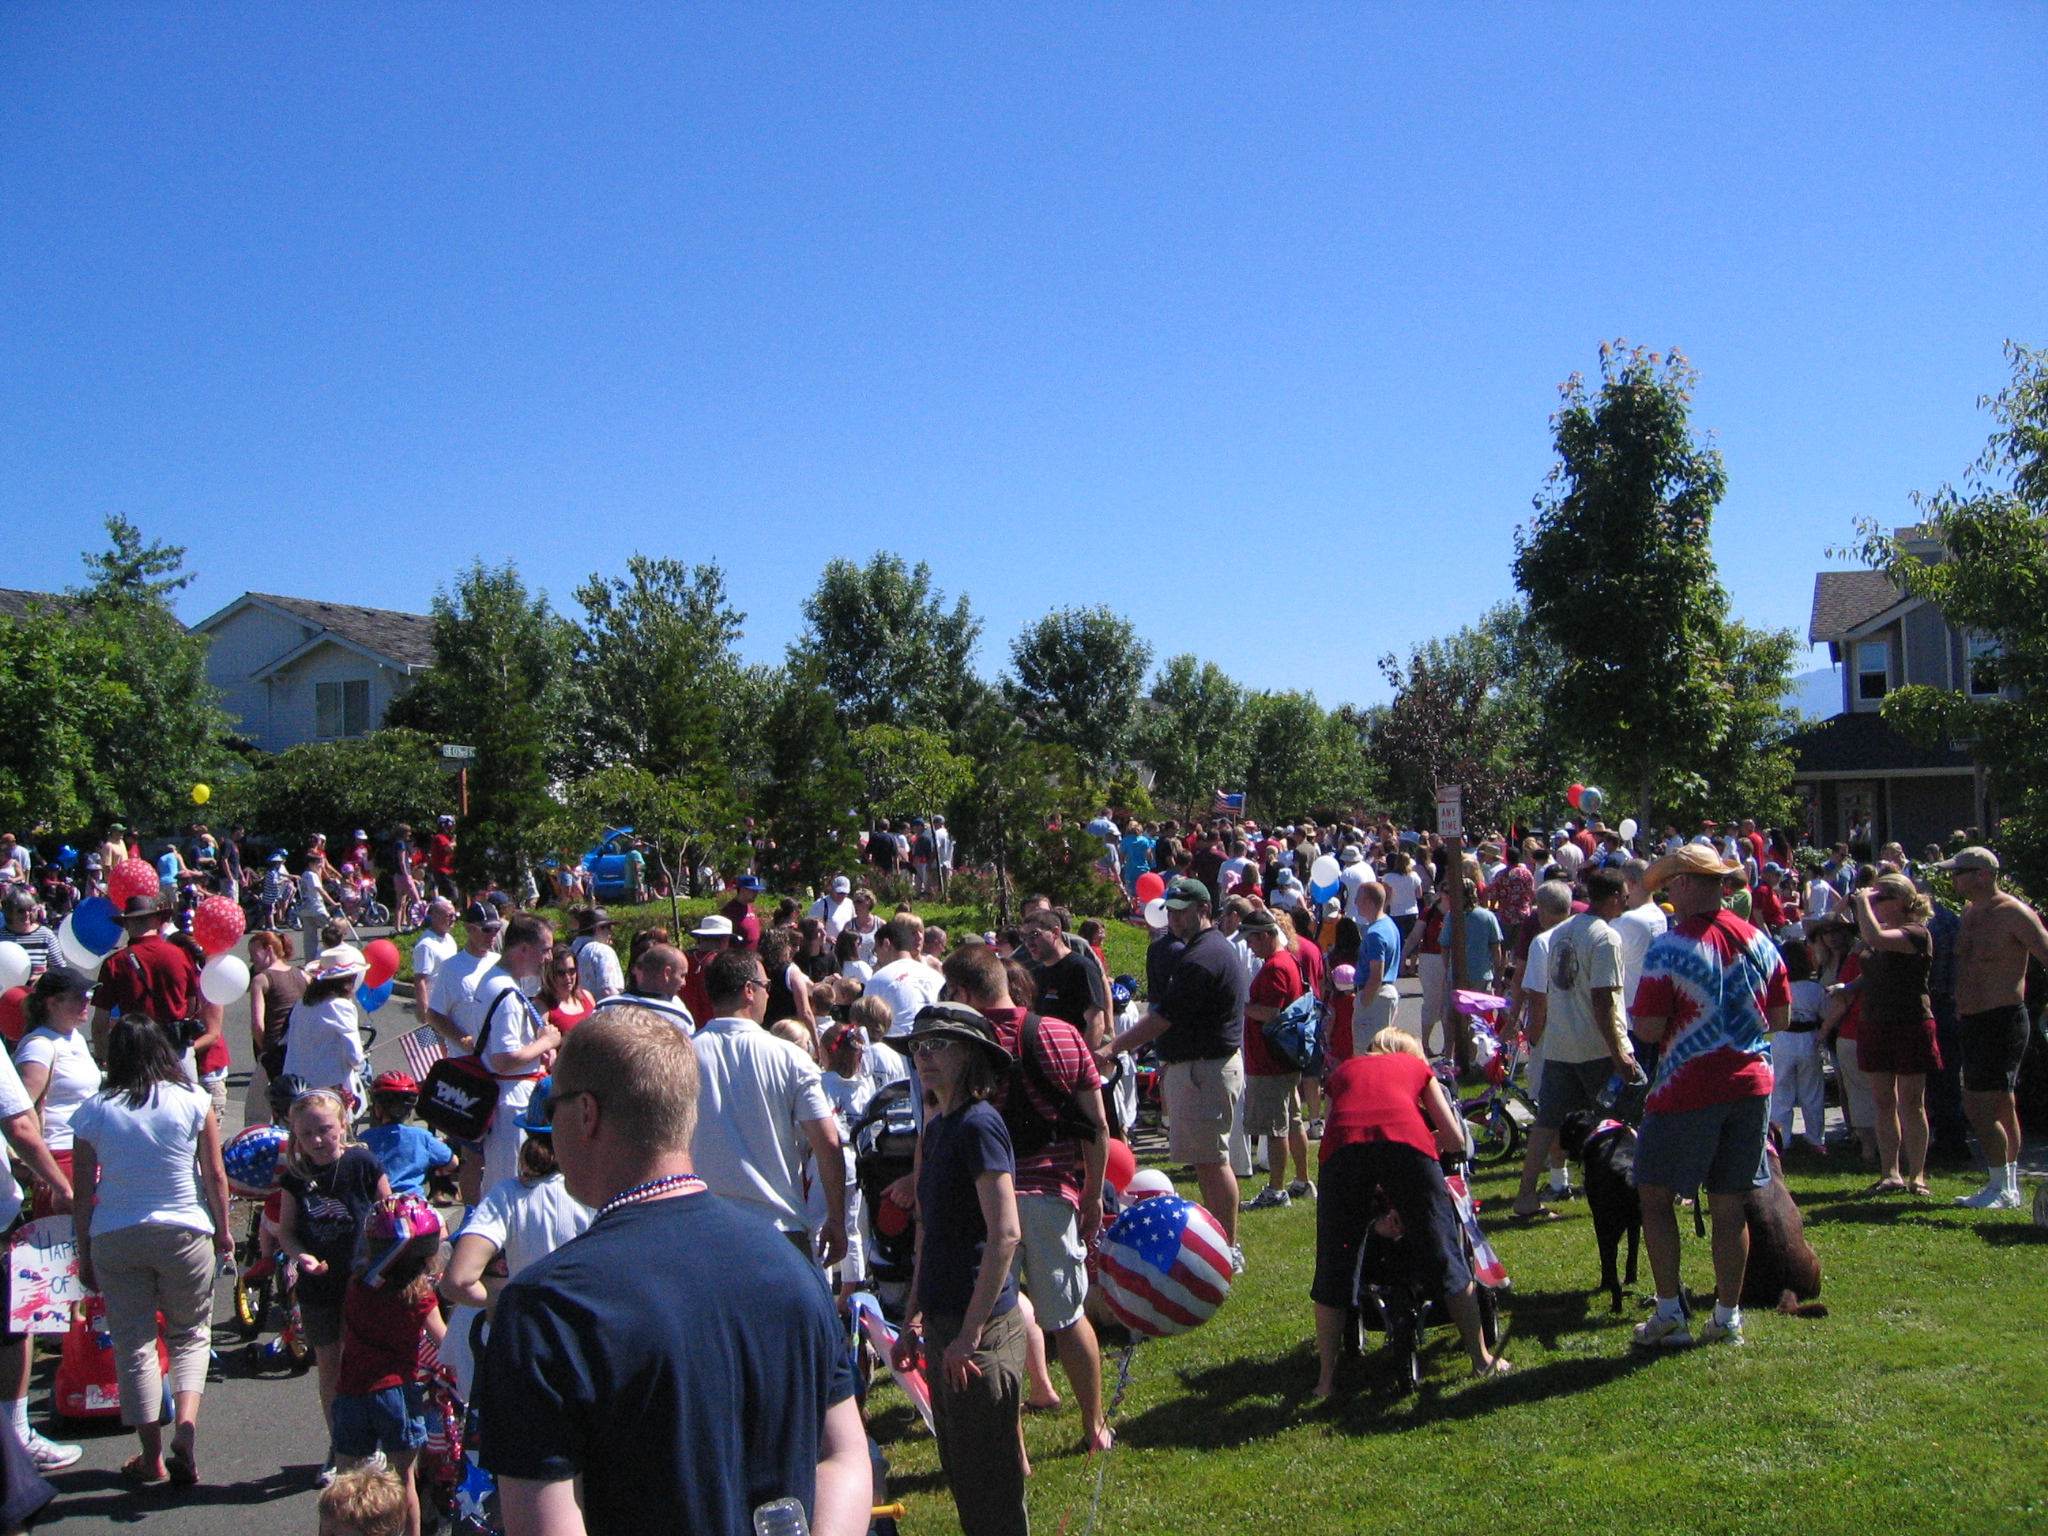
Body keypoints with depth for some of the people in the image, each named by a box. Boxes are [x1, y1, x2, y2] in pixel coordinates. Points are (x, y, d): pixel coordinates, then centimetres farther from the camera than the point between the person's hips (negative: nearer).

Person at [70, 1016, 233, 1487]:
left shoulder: (93, 1111, -3)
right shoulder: (192, 1099, -6)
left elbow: (83, 1194, 0)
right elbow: (215, 1174, -2)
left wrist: (84, 1254, 10)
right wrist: (223, 1231, 11)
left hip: (114, 1238, 1)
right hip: (184, 1233, -1)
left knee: (133, 1342, 11)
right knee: (191, 1333, 15)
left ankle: (151, 1456, 16)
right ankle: (185, 1424, -7)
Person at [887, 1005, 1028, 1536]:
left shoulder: (979, 1124, -17)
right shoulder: (936, 1128, 10)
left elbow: (1004, 1234, -22)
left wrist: (970, 1333, -22)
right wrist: (915, 1318, 16)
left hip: (981, 1327, -9)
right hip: (944, 1323, 9)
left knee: (988, 1478, 3)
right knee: (958, 1469, 18)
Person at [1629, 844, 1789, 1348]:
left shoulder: (1670, 947, -14)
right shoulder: (1758, 941, 4)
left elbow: (1648, 1028, -15)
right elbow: (1780, 1017, 11)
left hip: (1688, 1089, -6)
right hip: (1751, 1082, 6)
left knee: (1657, 1195, 7)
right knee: (1730, 1205, 12)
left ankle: (1670, 1315, 7)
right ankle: (1728, 1317, 19)